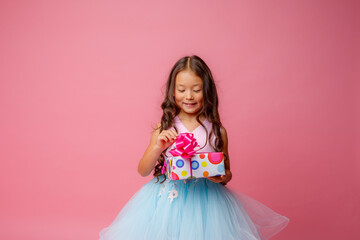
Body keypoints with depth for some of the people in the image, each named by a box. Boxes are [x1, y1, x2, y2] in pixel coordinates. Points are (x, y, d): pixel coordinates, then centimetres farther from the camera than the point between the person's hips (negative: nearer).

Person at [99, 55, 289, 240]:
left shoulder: (217, 131, -2)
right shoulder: (164, 128, 0)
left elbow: (226, 174, 9)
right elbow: (142, 171, 0)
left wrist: (223, 177, -15)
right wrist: (157, 148, -17)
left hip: (206, 201, 0)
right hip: (168, 199, 1)